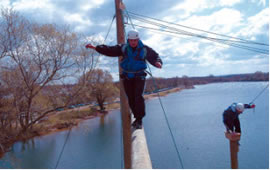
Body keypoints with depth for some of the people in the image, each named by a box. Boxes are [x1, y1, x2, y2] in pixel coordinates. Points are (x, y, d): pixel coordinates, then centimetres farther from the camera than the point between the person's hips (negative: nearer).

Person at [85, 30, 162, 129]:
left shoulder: (145, 49, -5)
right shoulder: (123, 48, 0)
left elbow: (154, 56, -7)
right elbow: (110, 50, -3)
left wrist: (158, 62, -31)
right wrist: (95, 48, -11)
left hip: (139, 77, -3)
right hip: (127, 77, 3)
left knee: (138, 97, -17)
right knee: (131, 99, 4)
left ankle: (139, 120, -7)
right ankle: (137, 117, 22)